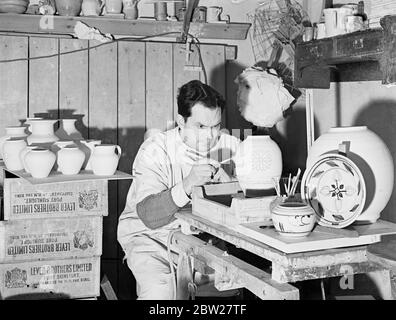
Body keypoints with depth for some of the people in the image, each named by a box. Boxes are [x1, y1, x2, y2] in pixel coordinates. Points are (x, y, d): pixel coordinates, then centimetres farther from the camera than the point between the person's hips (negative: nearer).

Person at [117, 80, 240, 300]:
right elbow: (149, 217, -26)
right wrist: (186, 186, -40)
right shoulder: (154, 151, -14)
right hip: (151, 236, -3)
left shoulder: (231, 146, -3)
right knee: (160, 290, -28)